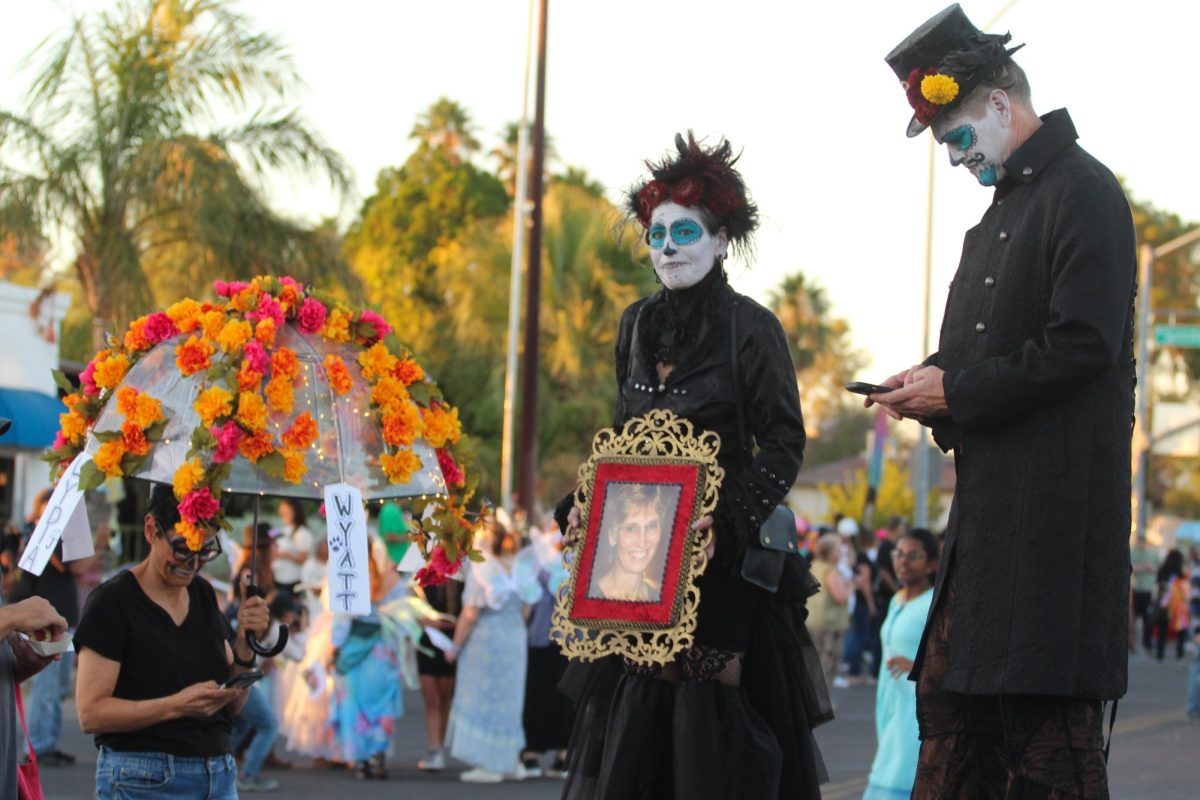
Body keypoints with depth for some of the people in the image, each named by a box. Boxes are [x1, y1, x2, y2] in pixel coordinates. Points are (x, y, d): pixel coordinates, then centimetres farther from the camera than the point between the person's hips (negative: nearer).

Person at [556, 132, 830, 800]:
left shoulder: (751, 327, -6)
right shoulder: (639, 326, 11)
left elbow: (785, 441, -9)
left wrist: (729, 518, -21)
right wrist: (587, 503, 5)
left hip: (724, 552, -5)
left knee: (711, 691, -9)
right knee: (635, 701, 3)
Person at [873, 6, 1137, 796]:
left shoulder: (1084, 192, -10)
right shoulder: (1004, 207, 19)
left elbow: (1085, 344, -19)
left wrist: (956, 391, -13)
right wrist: (931, 384, 4)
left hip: (1056, 502, -10)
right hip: (989, 496, 10)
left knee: (1046, 713, -7)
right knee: (951, 699, 11)